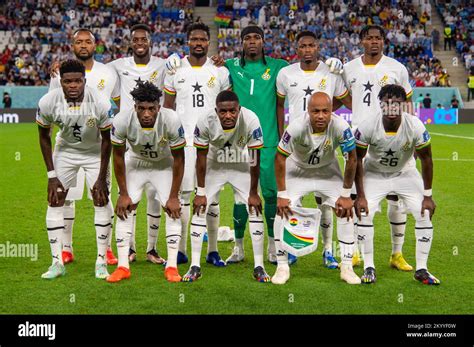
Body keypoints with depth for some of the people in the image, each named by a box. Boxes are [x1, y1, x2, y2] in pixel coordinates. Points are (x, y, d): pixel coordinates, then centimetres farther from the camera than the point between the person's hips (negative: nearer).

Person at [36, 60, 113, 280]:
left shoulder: (100, 103, -30)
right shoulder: (48, 103, -26)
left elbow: (106, 140, -15)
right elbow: (44, 137, -8)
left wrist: (101, 177, -13)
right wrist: (52, 175, -9)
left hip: (95, 152, -1)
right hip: (65, 150, 2)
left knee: (101, 201, -7)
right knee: (55, 201, -4)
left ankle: (101, 261, 3)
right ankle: (57, 262, 2)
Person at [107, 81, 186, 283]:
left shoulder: (171, 121, -33)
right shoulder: (122, 120, -31)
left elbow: (178, 160, -19)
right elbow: (118, 157, -15)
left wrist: (174, 196, -16)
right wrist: (123, 194, -12)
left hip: (164, 164, -1)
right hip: (135, 162, 1)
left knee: (173, 209, -11)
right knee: (124, 208, -8)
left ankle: (171, 266, -3)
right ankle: (122, 266, -1)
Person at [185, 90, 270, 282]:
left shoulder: (251, 121, -32)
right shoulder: (205, 122, -31)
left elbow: (255, 160, -20)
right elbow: (201, 158, -16)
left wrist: (253, 193, -13)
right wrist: (201, 192, -12)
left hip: (242, 167, 0)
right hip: (214, 167, 0)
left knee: (255, 210, -7)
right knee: (199, 209, -6)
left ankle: (259, 266, 3)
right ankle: (195, 266, 3)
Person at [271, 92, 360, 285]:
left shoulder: (340, 127, -32)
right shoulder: (297, 128, -34)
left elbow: (351, 159, -17)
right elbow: (280, 158, -21)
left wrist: (346, 194, -12)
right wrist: (281, 195, -19)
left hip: (328, 170, 1)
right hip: (297, 169, -1)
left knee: (346, 210, -8)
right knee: (282, 210, -14)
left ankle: (347, 267, 4)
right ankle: (282, 267, -1)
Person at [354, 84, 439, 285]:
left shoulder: (415, 127, -26)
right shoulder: (368, 127, -27)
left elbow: (426, 159, -14)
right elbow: (357, 159, -14)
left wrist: (428, 196, -12)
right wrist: (360, 195, -15)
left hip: (405, 174, 1)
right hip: (375, 174, -1)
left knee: (425, 214, -11)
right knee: (364, 214, -17)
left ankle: (421, 269, 2)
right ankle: (369, 268, -2)